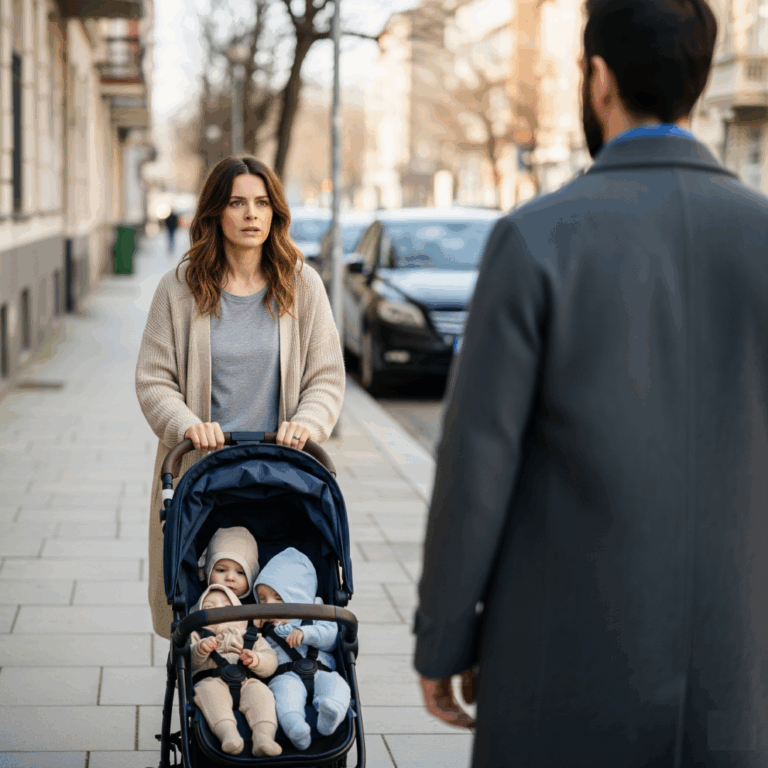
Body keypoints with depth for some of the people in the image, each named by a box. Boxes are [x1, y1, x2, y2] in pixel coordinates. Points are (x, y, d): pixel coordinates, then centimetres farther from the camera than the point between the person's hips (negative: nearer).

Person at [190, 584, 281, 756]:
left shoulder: (251, 637, 34)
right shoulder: (197, 636, 30)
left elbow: (271, 661, 18)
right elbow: (189, 661, 9)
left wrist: (257, 660, -5)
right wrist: (200, 649, -13)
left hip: (246, 683, 2)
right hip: (212, 681, -1)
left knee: (260, 692, -32)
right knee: (209, 691, -37)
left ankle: (264, 736, -52)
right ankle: (228, 733, -57)